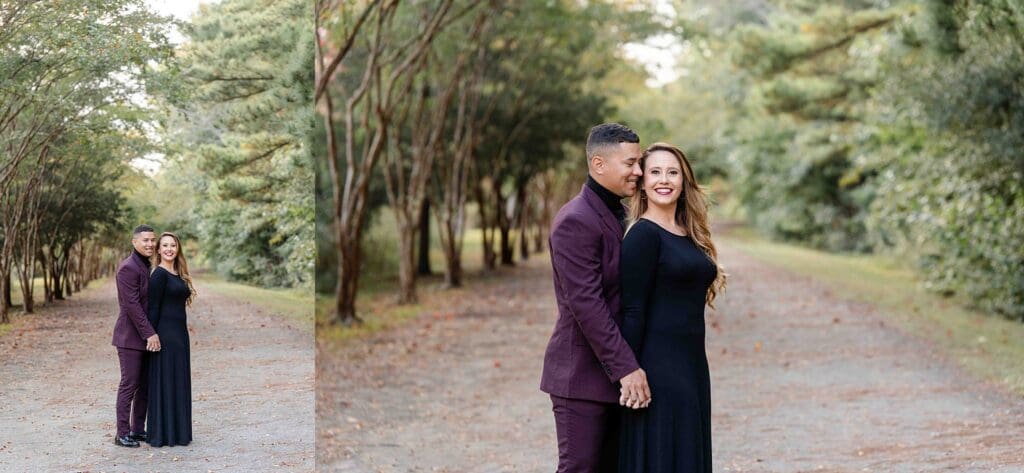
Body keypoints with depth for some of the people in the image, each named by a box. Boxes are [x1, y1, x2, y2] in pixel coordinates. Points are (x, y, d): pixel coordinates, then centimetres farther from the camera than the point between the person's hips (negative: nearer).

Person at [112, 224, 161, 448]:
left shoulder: (147, 266, 15)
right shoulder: (128, 268, -14)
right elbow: (132, 305, -20)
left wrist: (151, 333, 9)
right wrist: (150, 333, -21)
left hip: (146, 336, 9)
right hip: (131, 337, -9)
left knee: (145, 385, 10)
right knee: (129, 384, -5)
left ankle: (138, 429, 17)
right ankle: (122, 434, 0)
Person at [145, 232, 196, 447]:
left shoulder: (178, 274, 13)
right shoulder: (159, 274, -12)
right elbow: (153, 308, -15)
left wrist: (182, 334, 17)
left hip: (179, 334, 9)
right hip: (165, 335, -9)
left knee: (178, 381, 12)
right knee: (165, 382, -3)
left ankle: (177, 430, 20)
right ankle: (162, 434, 3)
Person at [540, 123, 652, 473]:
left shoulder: (620, 215, 14)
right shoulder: (575, 222, -16)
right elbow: (586, 305, -22)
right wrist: (625, 368, -23)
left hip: (615, 373, 9)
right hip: (583, 375, -9)